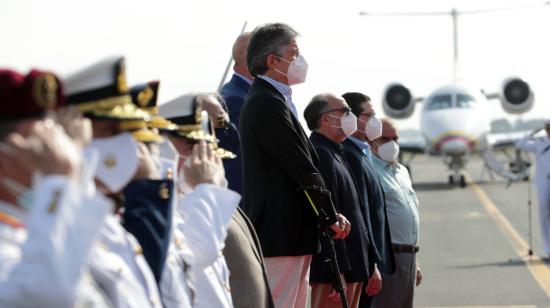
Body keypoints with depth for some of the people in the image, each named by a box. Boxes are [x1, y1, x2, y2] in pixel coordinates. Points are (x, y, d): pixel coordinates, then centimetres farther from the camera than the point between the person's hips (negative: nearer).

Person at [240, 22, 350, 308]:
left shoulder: (267, 100, 18)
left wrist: (329, 215, 8)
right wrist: (331, 217, -6)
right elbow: (303, 170, -16)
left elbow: (302, 165, 16)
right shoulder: (268, 103, -15)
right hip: (280, 234, -11)